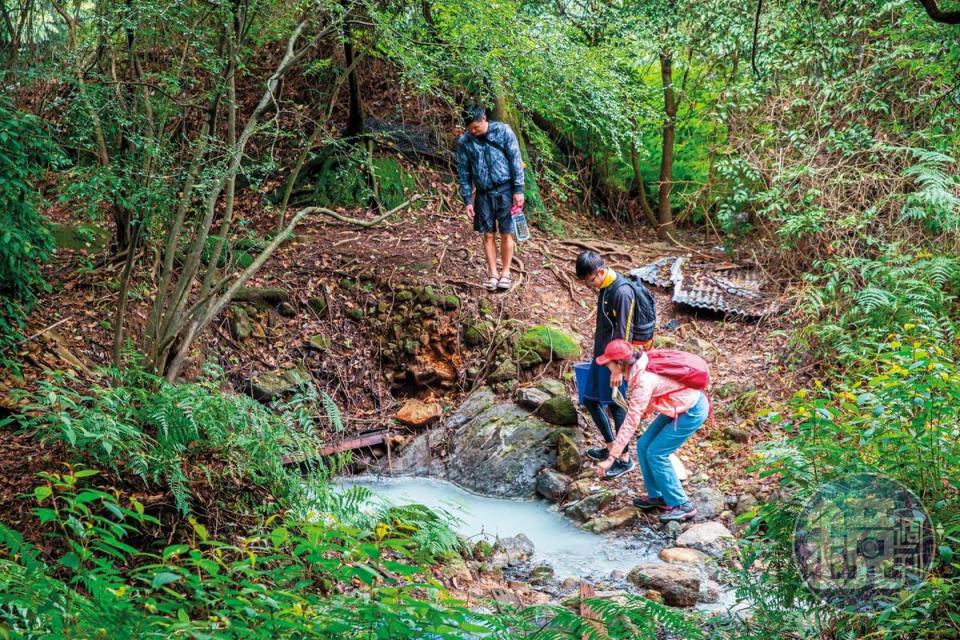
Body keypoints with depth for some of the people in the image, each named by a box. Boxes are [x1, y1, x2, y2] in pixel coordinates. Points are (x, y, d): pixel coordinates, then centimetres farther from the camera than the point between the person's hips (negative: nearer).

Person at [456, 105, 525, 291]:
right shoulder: (464, 142, -3)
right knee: (488, 234, 4)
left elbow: (516, 160, -6)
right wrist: (467, 200, 0)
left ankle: (506, 273, 11)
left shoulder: (503, 131, -8)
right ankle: (493, 273, 13)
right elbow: (463, 173, 3)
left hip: (505, 190, -2)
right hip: (483, 193, 2)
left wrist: (518, 190, -9)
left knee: (506, 233, 1)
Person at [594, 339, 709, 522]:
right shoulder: (636, 370, -5)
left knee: (656, 453, -7)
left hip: (692, 411, -9)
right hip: (678, 407, 9)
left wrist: (611, 458, -27)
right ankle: (657, 495, 21)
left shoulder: (643, 382, -30)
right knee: (644, 445, 7)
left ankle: (681, 505, 2)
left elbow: (630, 424, -30)